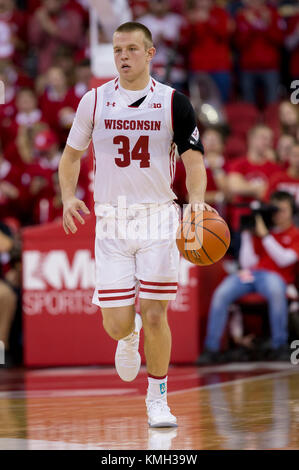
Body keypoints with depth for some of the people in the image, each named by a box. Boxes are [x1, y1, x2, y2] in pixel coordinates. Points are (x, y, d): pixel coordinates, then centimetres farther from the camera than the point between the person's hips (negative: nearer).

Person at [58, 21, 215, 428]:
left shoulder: (173, 102, 0)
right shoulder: (94, 101, 3)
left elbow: (194, 158, -3)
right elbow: (71, 154, 13)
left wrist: (197, 199, -22)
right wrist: (69, 197, -4)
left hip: (158, 218, -1)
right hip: (111, 220, 1)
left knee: (155, 315, -5)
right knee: (116, 324, -2)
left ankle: (158, 398, 13)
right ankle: (130, 337, 36)